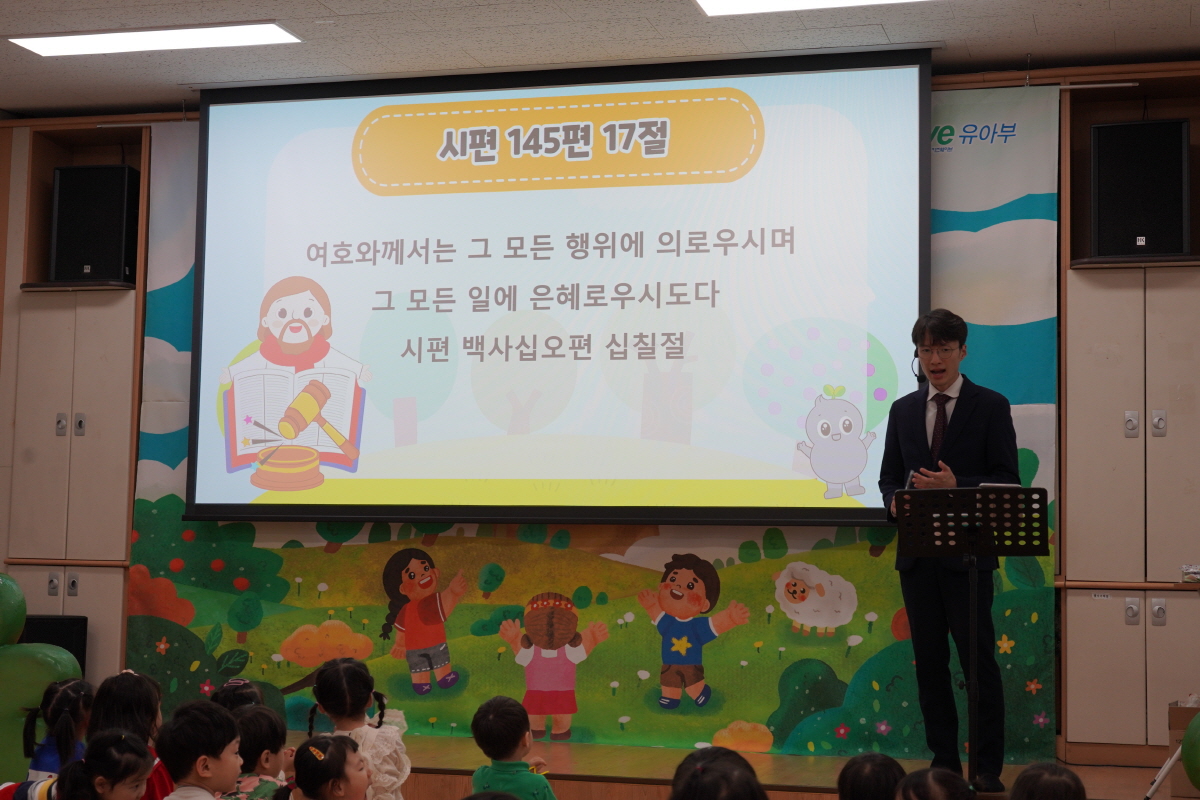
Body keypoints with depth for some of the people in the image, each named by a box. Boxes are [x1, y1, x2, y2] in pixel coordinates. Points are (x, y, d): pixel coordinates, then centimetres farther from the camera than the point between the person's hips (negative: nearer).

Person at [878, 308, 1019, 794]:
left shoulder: (991, 407, 0)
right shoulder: (903, 410, 12)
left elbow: (1007, 479, -5)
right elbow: (889, 476, 14)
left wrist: (957, 486, -20)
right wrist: (895, 501, -8)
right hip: (917, 553, 4)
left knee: (979, 661, -3)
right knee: (929, 661, 8)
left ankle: (988, 767, 4)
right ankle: (944, 762, 16)